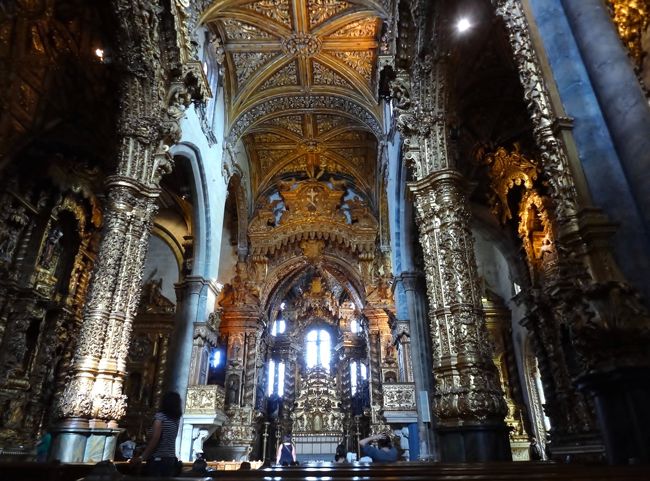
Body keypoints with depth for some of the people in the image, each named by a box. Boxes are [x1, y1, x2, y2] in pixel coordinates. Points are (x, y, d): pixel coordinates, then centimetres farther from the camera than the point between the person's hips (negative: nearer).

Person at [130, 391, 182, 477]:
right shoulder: (176, 419, 10)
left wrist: (142, 457, -13)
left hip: (158, 459, -6)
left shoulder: (160, 416, -8)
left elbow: (155, 439, -16)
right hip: (171, 460, 6)